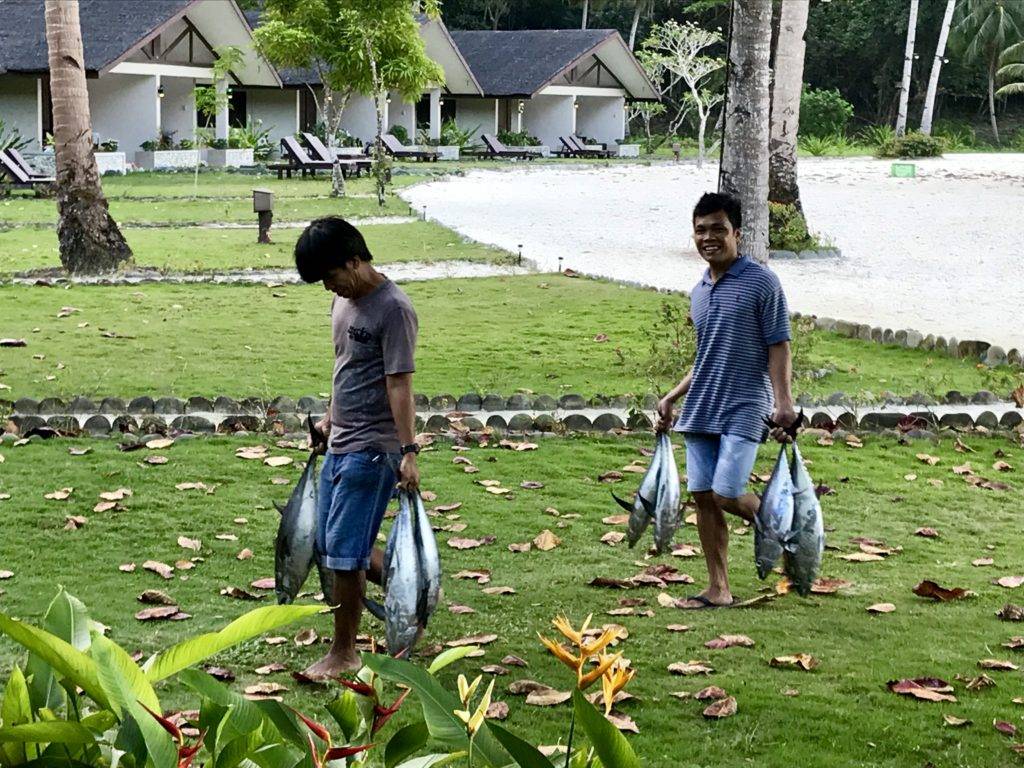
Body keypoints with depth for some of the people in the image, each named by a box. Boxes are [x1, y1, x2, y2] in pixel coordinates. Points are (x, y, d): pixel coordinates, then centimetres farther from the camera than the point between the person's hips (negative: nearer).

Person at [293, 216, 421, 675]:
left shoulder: (393, 309, -17)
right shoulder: (344, 300, 9)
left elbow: (399, 385, -21)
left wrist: (409, 451, -23)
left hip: (371, 448, -9)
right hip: (341, 442, 9)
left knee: (344, 551, -5)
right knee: (331, 543, 16)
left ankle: (344, 653, 8)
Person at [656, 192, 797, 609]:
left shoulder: (761, 282, -6)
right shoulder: (699, 292, 15)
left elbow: (778, 347, -9)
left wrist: (783, 402, -18)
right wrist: (671, 398, 20)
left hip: (744, 410, -7)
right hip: (700, 411, 7)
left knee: (727, 494, -15)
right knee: (703, 496, 4)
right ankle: (718, 589, 12)